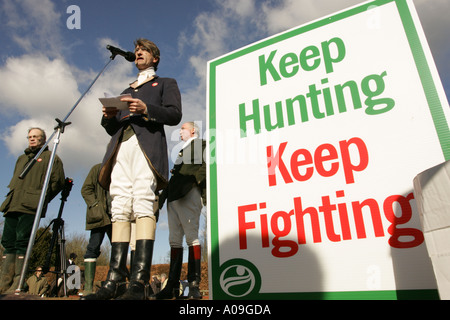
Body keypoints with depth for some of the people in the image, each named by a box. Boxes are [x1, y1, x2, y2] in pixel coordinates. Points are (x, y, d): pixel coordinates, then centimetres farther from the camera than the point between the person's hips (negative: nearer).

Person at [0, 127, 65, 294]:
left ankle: (18, 285, -9)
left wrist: (43, 197, -2)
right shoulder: (21, 158, 29)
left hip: (30, 206, -7)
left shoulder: (50, 157, 8)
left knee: (22, 242, -12)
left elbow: (58, 181, 1)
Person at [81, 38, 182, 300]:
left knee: (143, 205, -20)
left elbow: (175, 114, 4)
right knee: (120, 209, -7)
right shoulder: (126, 91, 36)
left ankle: (140, 281, -25)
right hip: (121, 148, 6)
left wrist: (146, 109, -12)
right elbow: (112, 129, 29)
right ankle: (116, 280, -9)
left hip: (147, 144, -5)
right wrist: (109, 117, 5)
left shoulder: (166, 83, 22)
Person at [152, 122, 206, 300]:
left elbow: (204, 167, -6)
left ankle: (194, 284, -9)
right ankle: (173, 286, 7)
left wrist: (202, 190, -17)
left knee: (191, 236, -11)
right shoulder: (183, 151, 32)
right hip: (173, 198, 8)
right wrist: (164, 195, 16)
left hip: (188, 193, -8)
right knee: (175, 240, 4)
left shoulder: (200, 144, 9)